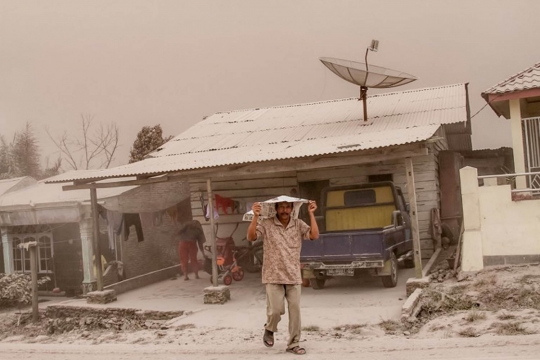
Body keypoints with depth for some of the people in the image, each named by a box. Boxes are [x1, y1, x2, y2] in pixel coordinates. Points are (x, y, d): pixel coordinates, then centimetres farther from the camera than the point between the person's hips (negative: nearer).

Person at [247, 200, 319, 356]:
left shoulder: (299, 225, 2)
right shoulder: (266, 224, -5)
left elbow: (314, 235, -9)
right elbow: (251, 237, -15)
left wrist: (311, 214, -14)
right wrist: (255, 216, -27)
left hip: (294, 277, 3)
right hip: (273, 276, -3)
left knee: (295, 311, 3)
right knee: (275, 310, -6)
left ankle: (293, 344, 17)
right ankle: (269, 330, 27)